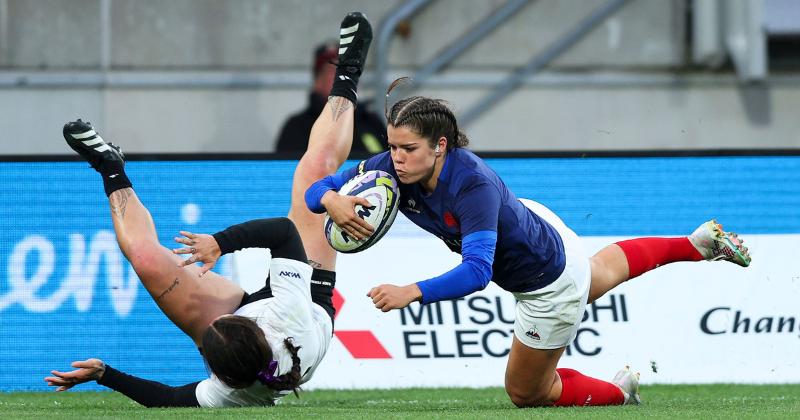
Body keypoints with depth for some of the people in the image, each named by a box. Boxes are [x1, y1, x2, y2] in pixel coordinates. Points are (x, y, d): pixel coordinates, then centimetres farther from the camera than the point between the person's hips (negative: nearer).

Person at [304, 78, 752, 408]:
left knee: (527, 392, 12)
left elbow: (476, 271, -51)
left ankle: (619, 391, 35)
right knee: (605, 270, 39)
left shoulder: (474, 184, -43)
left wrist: (412, 292, -62)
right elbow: (316, 189, -18)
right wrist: (333, 200, -42)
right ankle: (699, 243, 58)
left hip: (551, 288, -8)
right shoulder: (392, 169, -24)